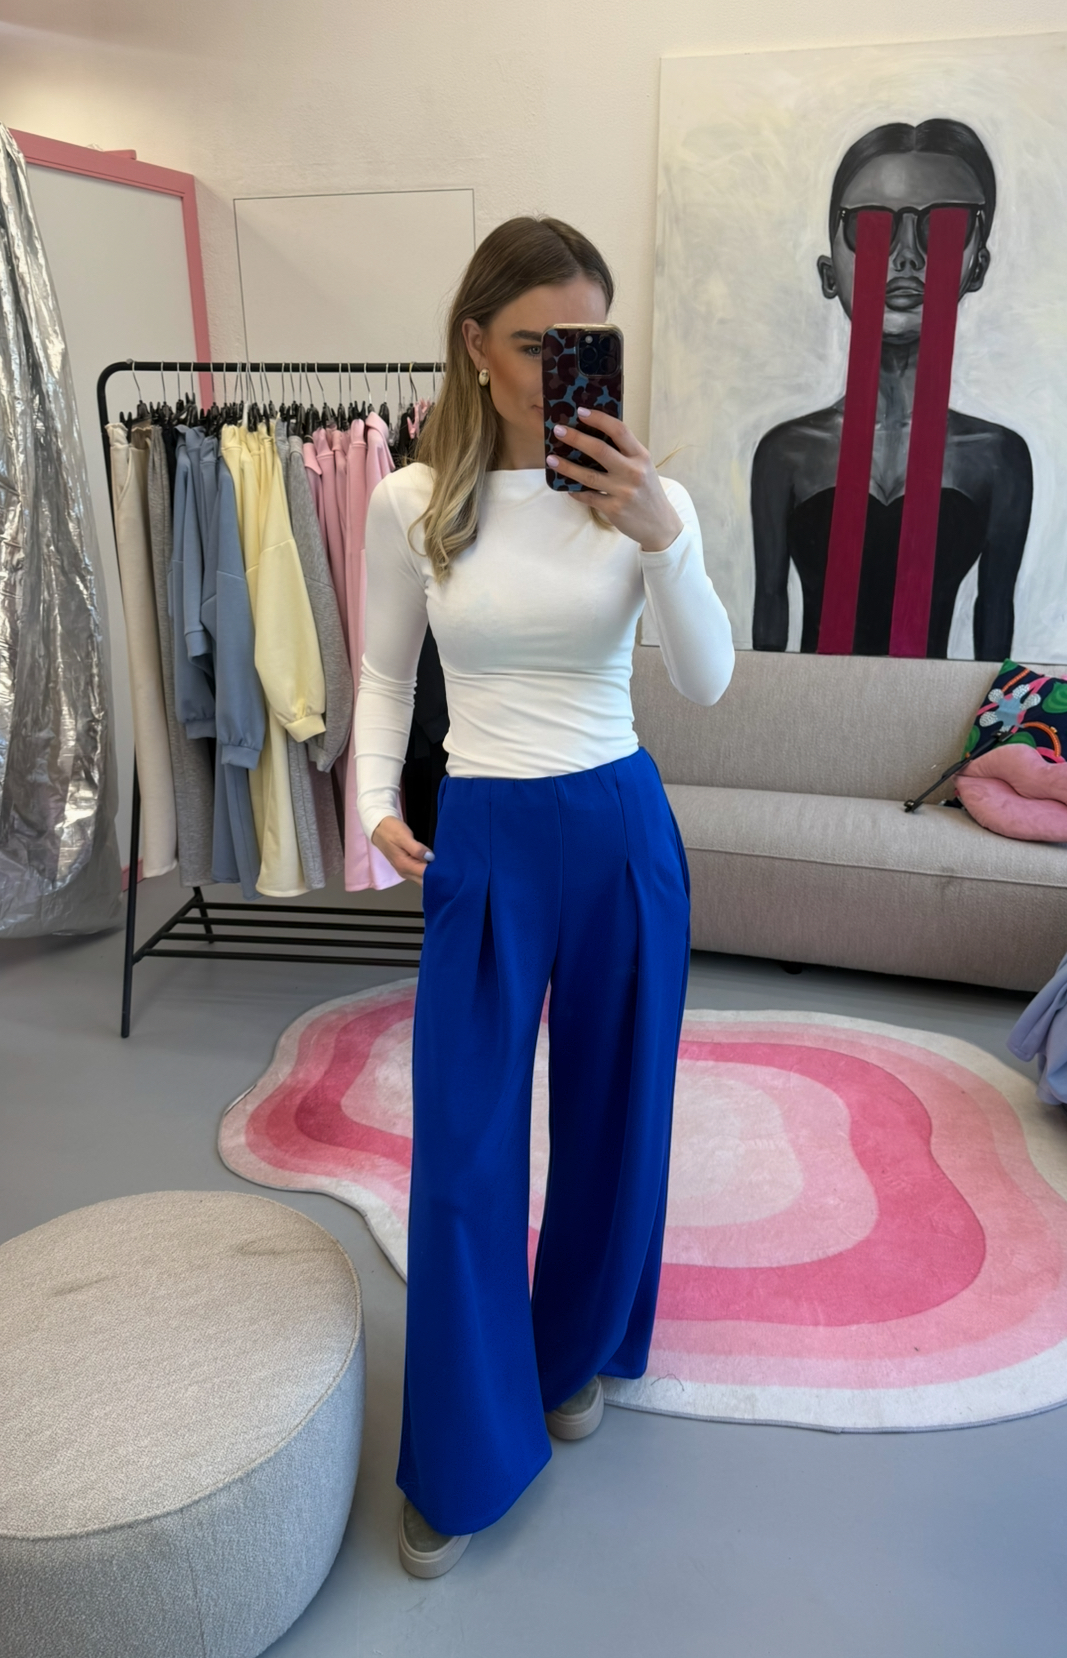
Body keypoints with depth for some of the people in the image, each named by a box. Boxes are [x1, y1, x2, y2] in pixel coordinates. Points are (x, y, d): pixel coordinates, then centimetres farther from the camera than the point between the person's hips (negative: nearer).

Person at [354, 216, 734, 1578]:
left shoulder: (642, 496, -3)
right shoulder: (413, 501, -3)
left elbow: (708, 682, -12)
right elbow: (385, 669, 6)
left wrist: (659, 534, -26)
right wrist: (375, 801, -8)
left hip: (623, 829, 1)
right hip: (483, 839, -1)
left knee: (612, 1115, 15)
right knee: (462, 1147, 4)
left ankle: (578, 1356, 44)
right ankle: (461, 1461, 26)